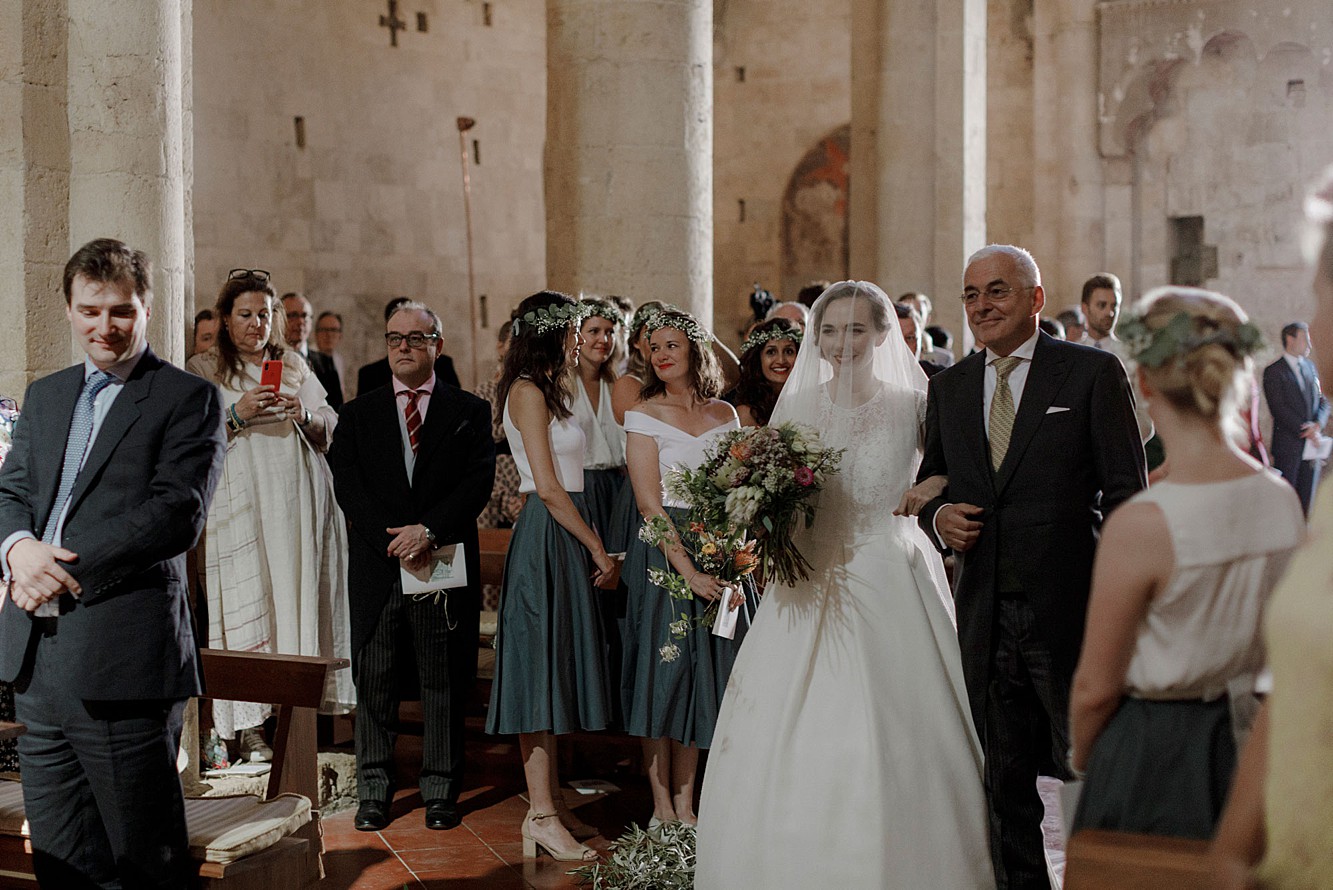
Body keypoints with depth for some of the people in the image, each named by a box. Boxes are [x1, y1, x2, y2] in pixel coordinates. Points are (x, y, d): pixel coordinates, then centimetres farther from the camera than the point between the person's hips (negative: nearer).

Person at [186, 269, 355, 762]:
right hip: (242, 504, -3)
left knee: (301, 598, 0)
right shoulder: (202, 369, 7)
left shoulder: (294, 364, 17)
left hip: (300, 500, 3)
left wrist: (304, 415, -6)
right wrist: (237, 414, -14)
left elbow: (331, 426, 14)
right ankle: (250, 725, -2)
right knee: (248, 606, -5)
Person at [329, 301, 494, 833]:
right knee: (374, 682, 5)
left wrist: (429, 530, -17)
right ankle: (374, 791, 15)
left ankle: (440, 791, 15)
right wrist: (394, 539, -13)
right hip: (377, 567, 1)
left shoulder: (469, 412, 7)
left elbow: (479, 482, -4)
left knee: (444, 683, 5)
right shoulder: (357, 415, 12)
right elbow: (348, 487, 1)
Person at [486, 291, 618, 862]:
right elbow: (547, 487, -17)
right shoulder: (528, 391, -11)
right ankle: (541, 816, -3)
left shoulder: (547, 391, 18)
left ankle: (551, 803, 18)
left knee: (555, 669, 11)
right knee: (541, 668, -7)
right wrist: (599, 549, -13)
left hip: (564, 539, 10)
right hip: (546, 538, -10)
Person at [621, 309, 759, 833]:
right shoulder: (644, 415, -3)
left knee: (704, 676, 6)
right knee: (662, 673, -1)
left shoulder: (724, 415, 8)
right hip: (663, 553, -4)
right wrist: (690, 572, -17)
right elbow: (649, 504, -10)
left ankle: (685, 806, 15)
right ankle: (662, 810, 8)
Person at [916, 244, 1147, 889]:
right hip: (985, 616, 4)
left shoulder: (1094, 372, -3)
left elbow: (1126, 496, -6)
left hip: (1072, 612, -4)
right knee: (1006, 782, 14)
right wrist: (937, 516, -5)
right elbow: (930, 484, 18)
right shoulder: (948, 387, 11)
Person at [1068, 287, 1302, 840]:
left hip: (1152, 760, -5)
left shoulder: (1141, 525, -24)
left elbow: (1096, 687, -14)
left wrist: (1081, 758, 4)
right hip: (1251, 747, 5)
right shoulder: (1286, 503, -8)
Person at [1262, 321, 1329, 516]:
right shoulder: (1273, 372, -8)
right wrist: (1305, 431, -17)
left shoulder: (1310, 366, 14)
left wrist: (1318, 424, -8)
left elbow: (1322, 401, 12)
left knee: (1306, 497, 9)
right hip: (1288, 444, -6)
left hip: (1311, 441, 6)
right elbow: (1279, 408, -15)